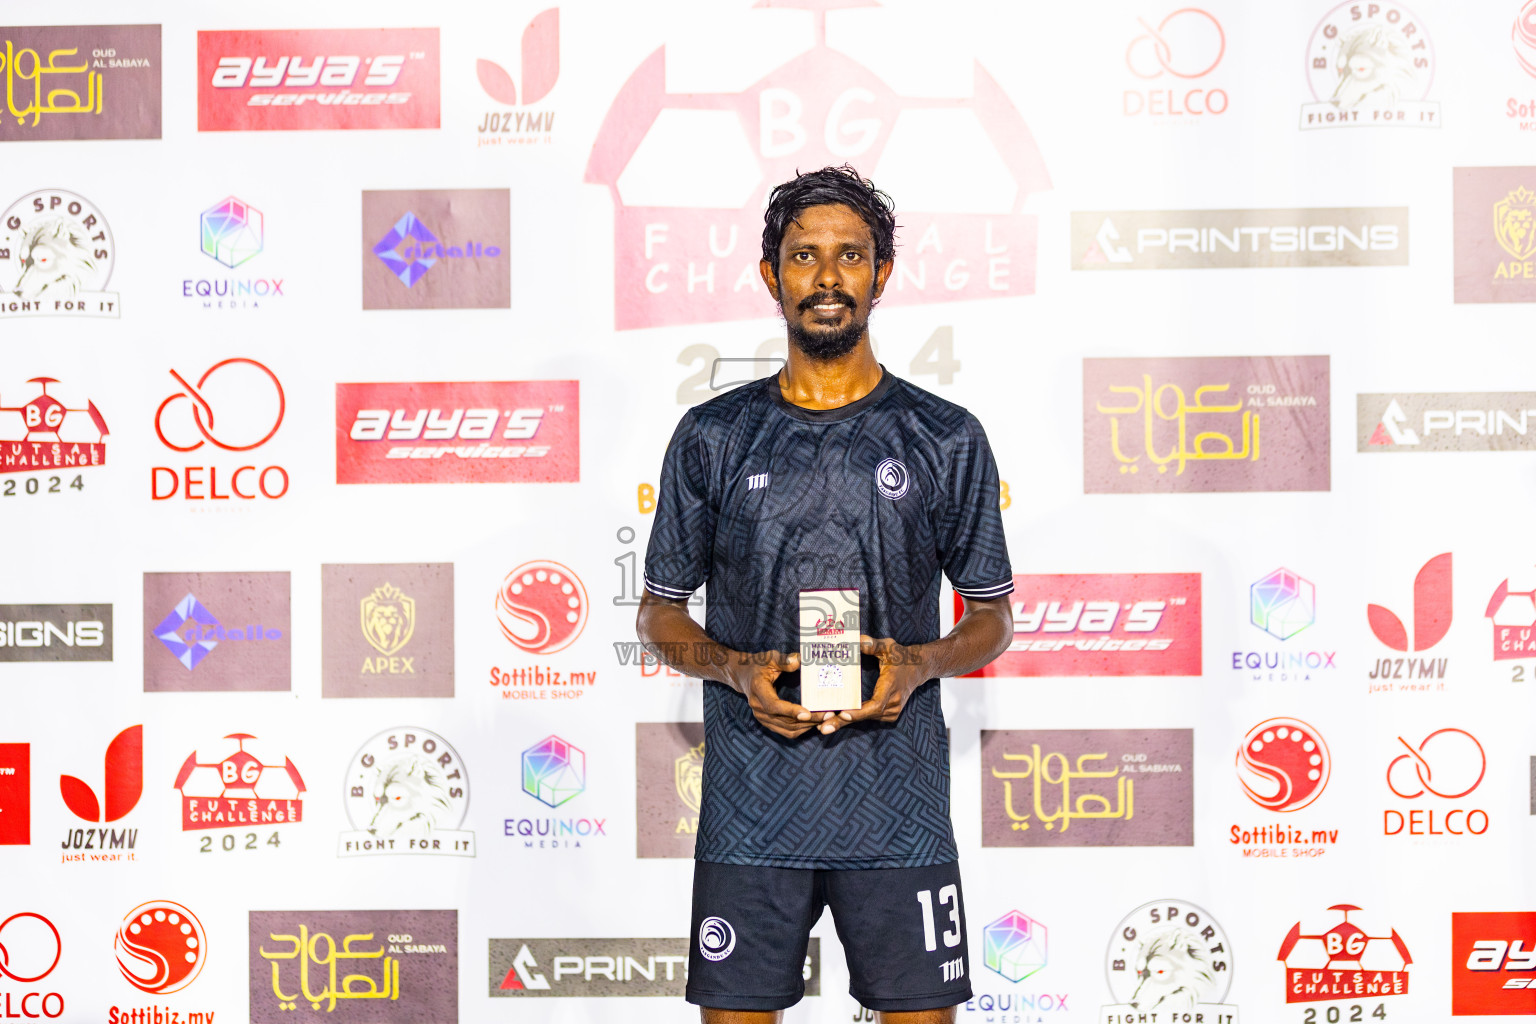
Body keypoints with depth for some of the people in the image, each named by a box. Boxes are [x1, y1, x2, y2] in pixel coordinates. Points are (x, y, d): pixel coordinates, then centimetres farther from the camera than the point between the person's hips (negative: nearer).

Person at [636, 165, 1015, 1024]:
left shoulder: (947, 439, 5)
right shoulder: (712, 438, 6)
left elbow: (994, 616, 10)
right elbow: (661, 613, 11)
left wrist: (919, 663, -10)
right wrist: (735, 669, -9)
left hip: (900, 800, 0)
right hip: (750, 801, 1)